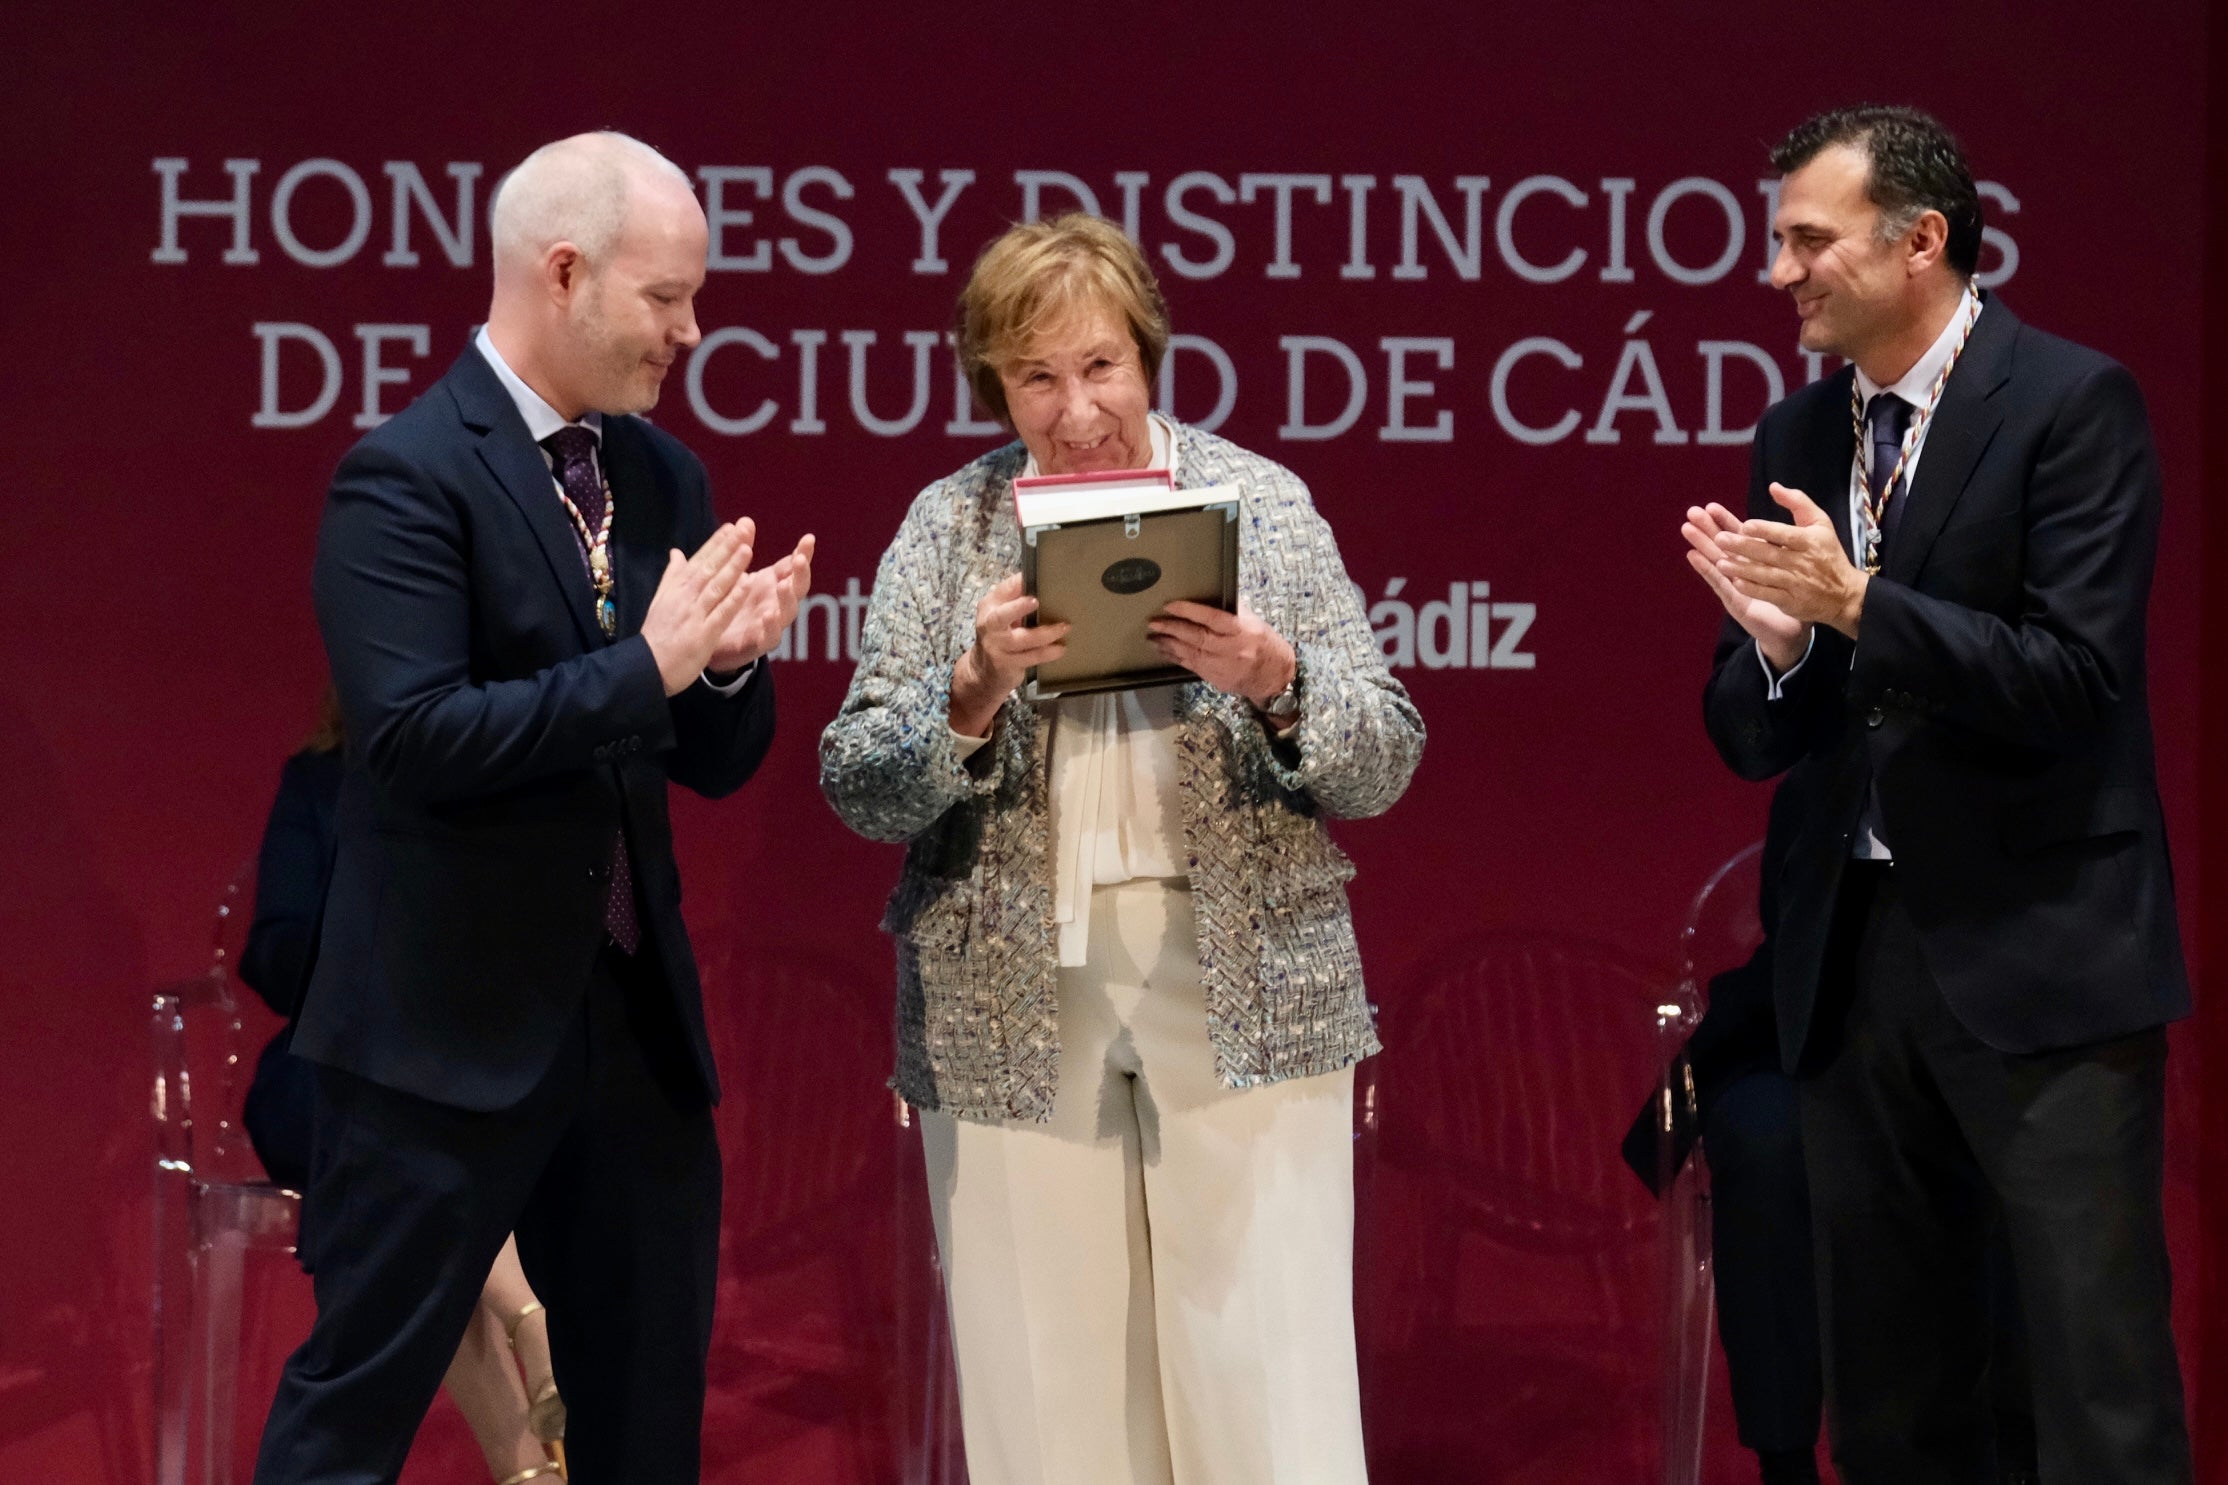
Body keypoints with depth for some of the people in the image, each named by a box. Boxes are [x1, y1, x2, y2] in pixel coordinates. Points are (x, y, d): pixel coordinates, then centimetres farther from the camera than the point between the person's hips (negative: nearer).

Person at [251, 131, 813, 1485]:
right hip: (450, 1022, -7)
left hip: (636, 1016, 7)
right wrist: (645, 663, -21)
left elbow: (714, 762, 13)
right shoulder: (409, 477, -12)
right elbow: (414, 736, -22)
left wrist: (729, 659, -8)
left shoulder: (664, 477, 10)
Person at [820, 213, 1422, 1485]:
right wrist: (973, 693, -17)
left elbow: (1384, 763, 3)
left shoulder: (1262, 501, 5)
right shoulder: (949, 527, 6)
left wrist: (1278, 684, -16)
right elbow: (858, 791, 1)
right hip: (1013, 1015, 1)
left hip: (1246, 994, -1)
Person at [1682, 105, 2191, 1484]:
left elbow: (2078, 679, -16)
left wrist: (1856, 605, -22)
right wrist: (1774, 637, -10)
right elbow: (1758, 741, 11)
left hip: (2038, 958, -6)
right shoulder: (1798, 438, 11)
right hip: (1856, 958, 6)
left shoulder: (2073, 403, -7)